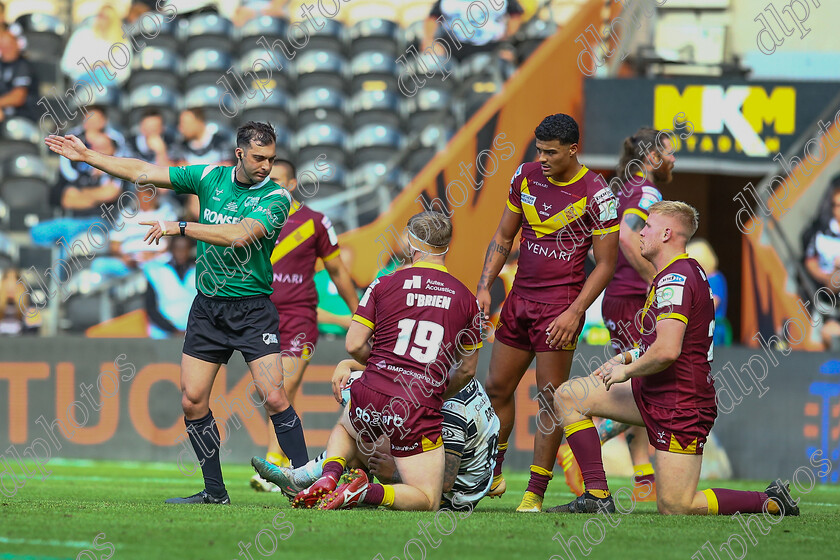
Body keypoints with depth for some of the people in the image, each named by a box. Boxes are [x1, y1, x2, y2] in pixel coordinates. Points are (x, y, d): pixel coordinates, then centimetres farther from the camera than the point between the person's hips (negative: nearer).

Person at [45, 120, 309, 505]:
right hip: (207, 305, 4)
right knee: (192, 400, -1)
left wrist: (179, 227, -23)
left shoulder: (276, 198, -9)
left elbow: (239, 235, -24)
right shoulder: (210, 177, 4)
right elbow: (144, 172, 9)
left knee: (273, 397, -16)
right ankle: (214, 491, 10)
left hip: (253, 310, -4)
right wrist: (87, 156, 8)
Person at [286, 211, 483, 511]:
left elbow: (354, 345, 1)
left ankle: (329, 476, 6)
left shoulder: (384, 284, 4)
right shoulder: (466, 299, 8)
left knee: (345, 429, 38)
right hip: (422, 407, -2)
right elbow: (467, 370, 15)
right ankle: (367, 492, -19)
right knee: (428, 501, 8)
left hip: (371, 394, 2)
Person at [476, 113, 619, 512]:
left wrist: (575, 312, -17)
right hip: (520, 297, 6)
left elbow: (605, 263, -8)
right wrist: (484, 287, 4)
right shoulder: (525, 177, 4)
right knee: (497, 388, 10)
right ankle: (492, 475, 25)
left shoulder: (596, 196, -12)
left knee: (551, 398, -6)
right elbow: (504, 236, 14)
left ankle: (536, 492, -2)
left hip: (561, 304, -6)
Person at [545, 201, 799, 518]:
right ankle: (596, 495, 3)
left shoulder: (674, 279, -20)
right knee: (568, 396, 8)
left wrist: (627, 370, -13)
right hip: (653, 395, 11)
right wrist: (626, 358, 18)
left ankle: (770, 502, 3)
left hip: (682, 406, -11)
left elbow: (668, 350, -30)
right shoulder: (688, 272, 13)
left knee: (674, 507, -10)